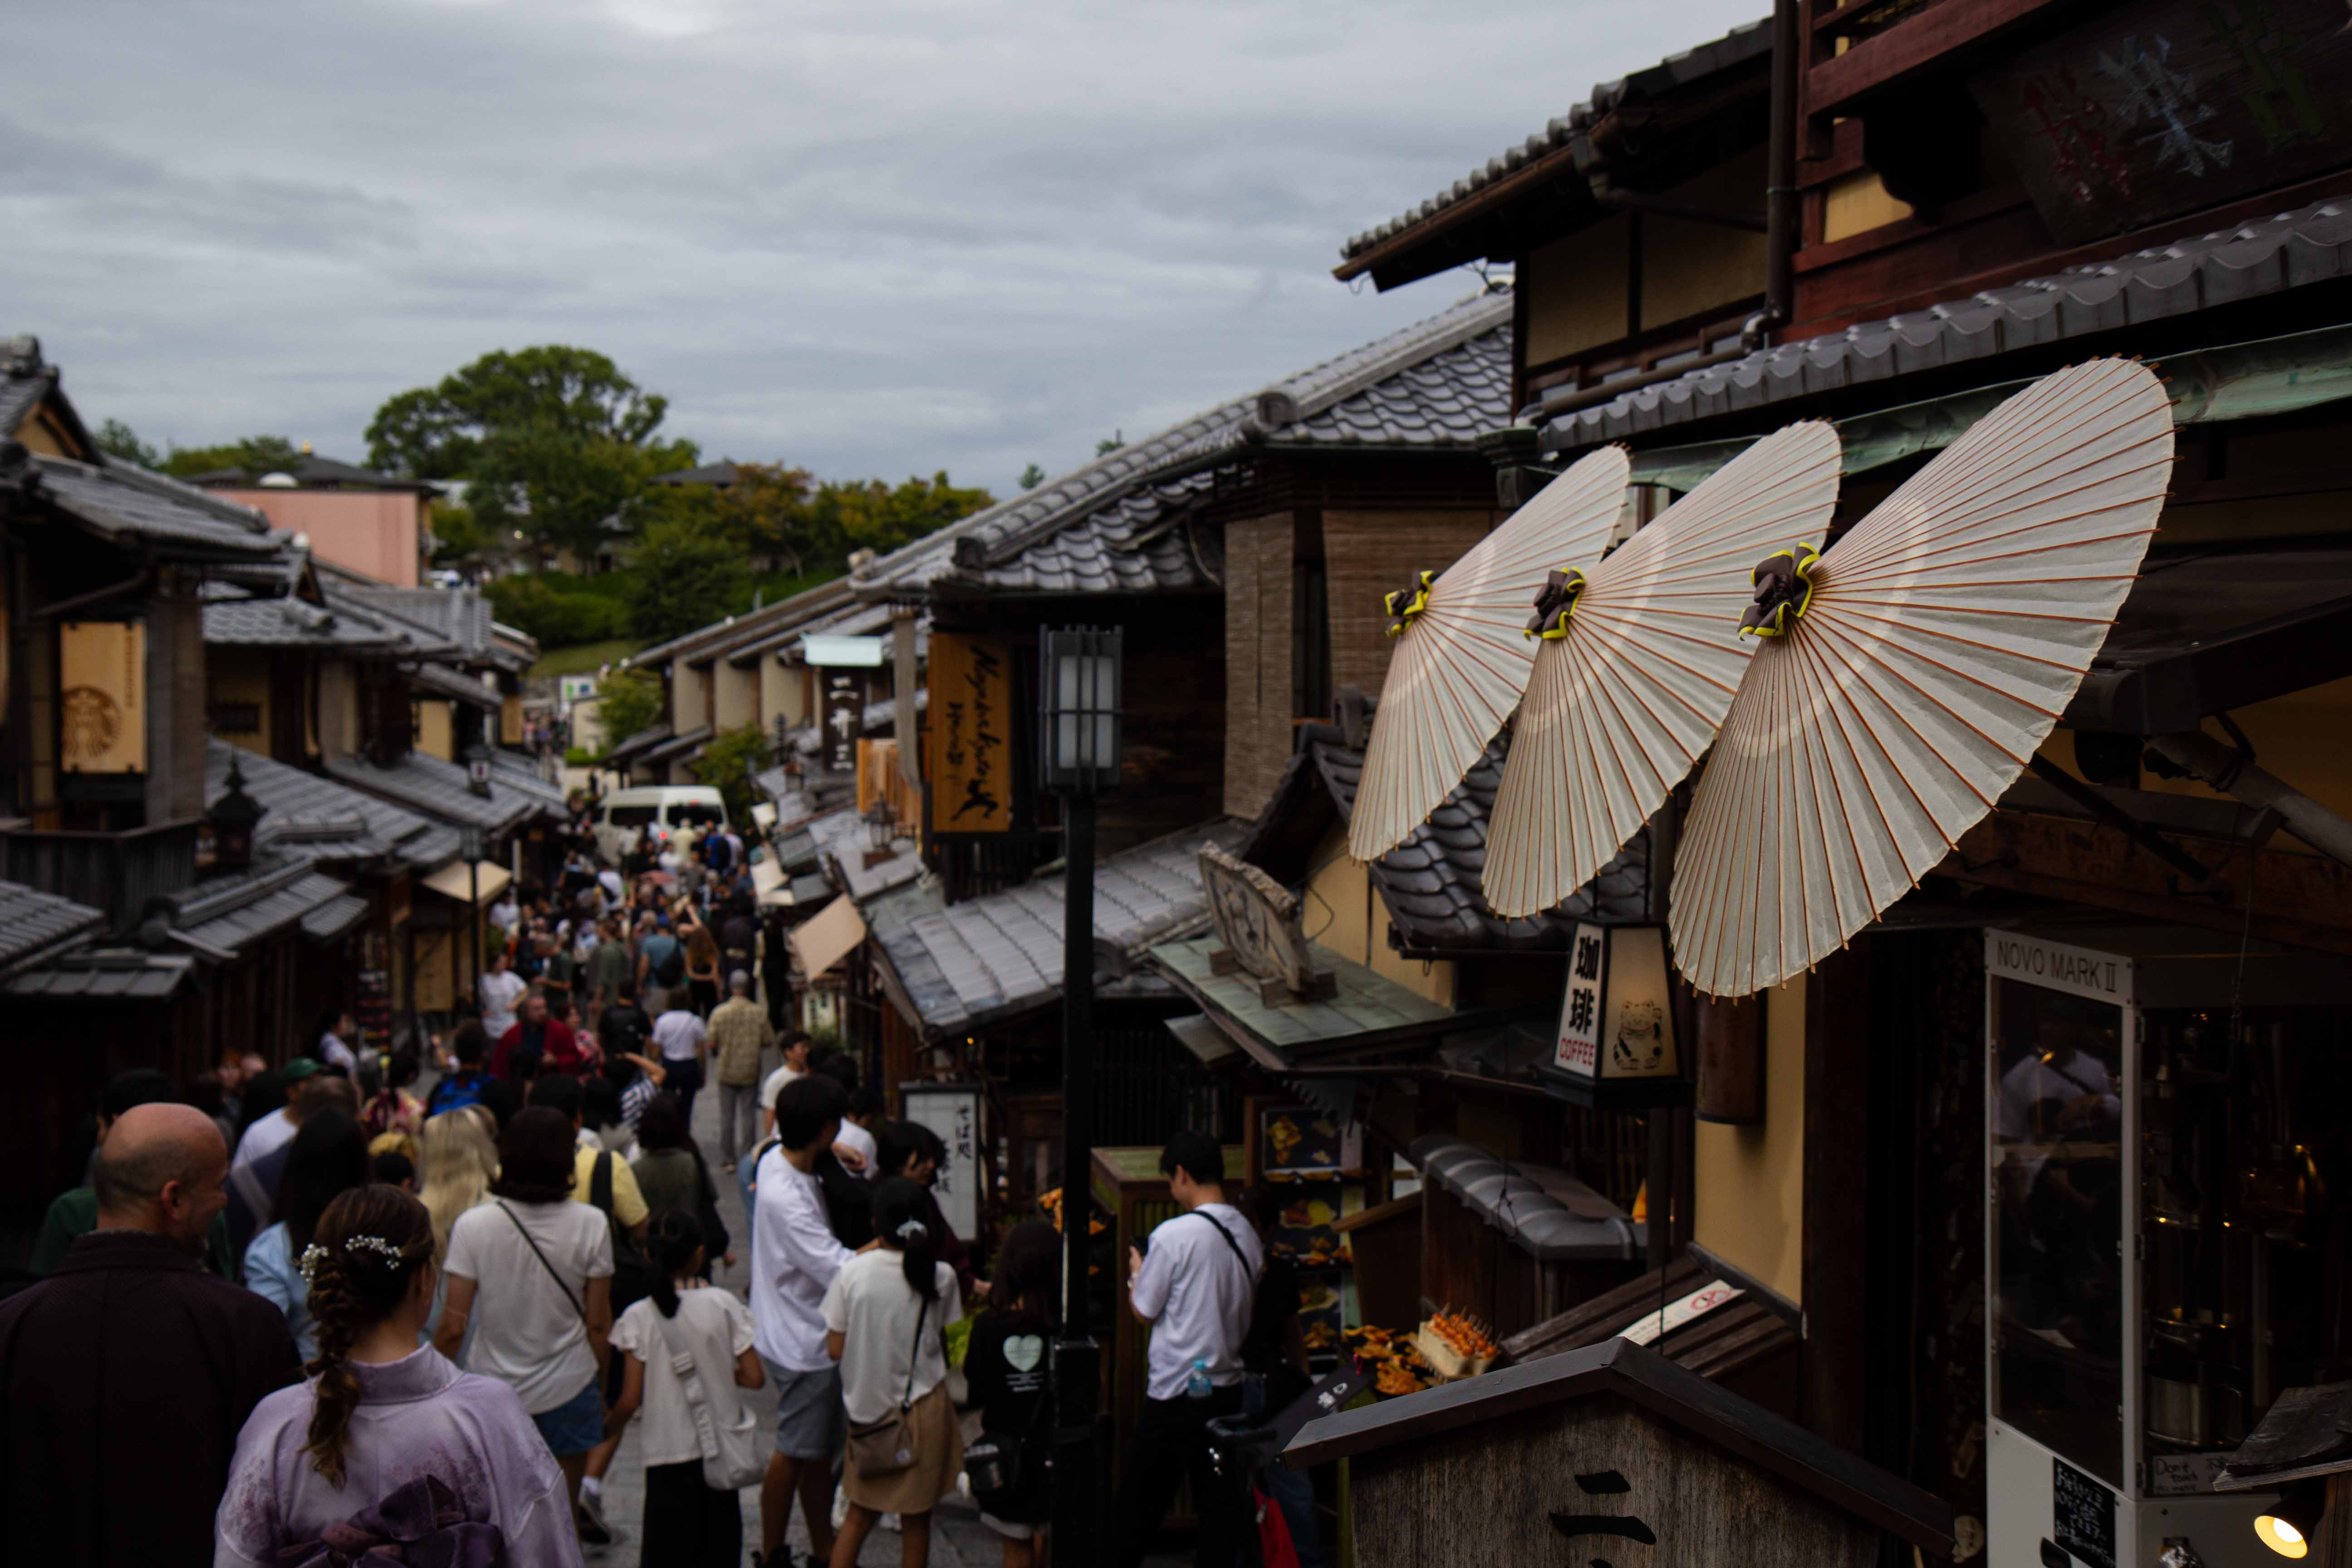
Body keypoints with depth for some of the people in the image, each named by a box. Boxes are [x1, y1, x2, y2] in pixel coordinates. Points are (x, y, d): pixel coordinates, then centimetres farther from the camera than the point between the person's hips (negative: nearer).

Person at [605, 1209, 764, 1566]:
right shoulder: (723, 1305, -7)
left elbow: (631, 1400, -9)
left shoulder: (639, 1318, -10)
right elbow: (754, 1378, -5)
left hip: (668, 1453, -2)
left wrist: (607, 1429, 10)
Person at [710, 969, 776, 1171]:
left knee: (727, 1115, 8)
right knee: (748, 1115, 7)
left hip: (726, 1070, 0)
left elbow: (712, 1043, -10)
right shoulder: (758, 1013, -8)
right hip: (750, 1071, 0)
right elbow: (769, 1041, -4)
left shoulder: (719, 1012, -10)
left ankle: (726, 1160, 11)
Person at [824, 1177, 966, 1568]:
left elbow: (835, 1349, -7)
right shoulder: (940, 1276, -12)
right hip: (921, 1405, -1)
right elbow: (944, 1342, -3)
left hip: (866, 1406, 1)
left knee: (861, 1512, 18)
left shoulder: (853, 1273, -13)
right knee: (916, 1519, 12)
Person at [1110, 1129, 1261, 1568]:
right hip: (1228, 1387, 6)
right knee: (1219, 1503, 10)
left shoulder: (1175, 1235, -17)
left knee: (1138, 1504, 5)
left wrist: (1136, 1272, 10)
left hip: (1175, 1395, -6)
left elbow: (1143, 1310, -8)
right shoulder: (1248, 1235, 3)